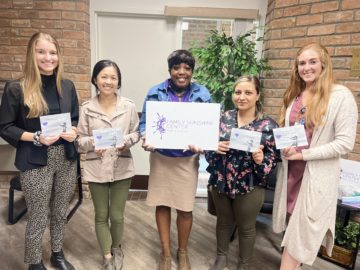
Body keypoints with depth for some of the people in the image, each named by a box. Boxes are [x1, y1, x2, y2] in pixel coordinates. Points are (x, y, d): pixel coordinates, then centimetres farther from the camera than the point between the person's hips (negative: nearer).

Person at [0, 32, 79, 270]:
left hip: (66, 159, 4)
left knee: (61, 213, 18)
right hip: (35, 163, -4)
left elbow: (76, 118, 14)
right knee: (38, 218, 9)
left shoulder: (67, 86, 6)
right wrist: (36, 137, -19)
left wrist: (73, 131, -7)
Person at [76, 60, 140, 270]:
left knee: (117, 215, 12)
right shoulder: (87, 108, -3)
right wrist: (92, 143, -19)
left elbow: (137, 133, 3)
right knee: (101, 215, 14)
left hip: (122, 167, 0)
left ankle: (117, 249, 42)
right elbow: (80, 139, 1)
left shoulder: (129, 106, -4)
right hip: (97, 169, 1)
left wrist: (126, 141, -17)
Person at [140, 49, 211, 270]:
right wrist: (146, 139, -23)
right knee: (162, 205, 10)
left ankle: (182, 252, 35)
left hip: (187, 159, 0)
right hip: (160, 157, 1)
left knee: (185, 208, 8)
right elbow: (145, 122, -2)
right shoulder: (156, 92, -3)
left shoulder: (202, 94, -3)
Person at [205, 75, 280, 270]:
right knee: (223, 221, 22)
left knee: (246, 227, 16)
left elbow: (274, 158, -5)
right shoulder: (224, 118, 0)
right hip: (220, 183, 3)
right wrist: (215, 148, -15)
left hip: (249, 187, -3)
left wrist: (261, 160, -25)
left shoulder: (268, 125, -9)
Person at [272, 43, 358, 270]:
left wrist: (303, 154, -17)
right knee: (292, 227, 17)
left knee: (301, 233, 5)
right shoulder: (294, 95, 8)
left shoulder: (341, 96, -10)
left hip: (318, 175, -5)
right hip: (290, 171, 5)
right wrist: (284, 148, -7)